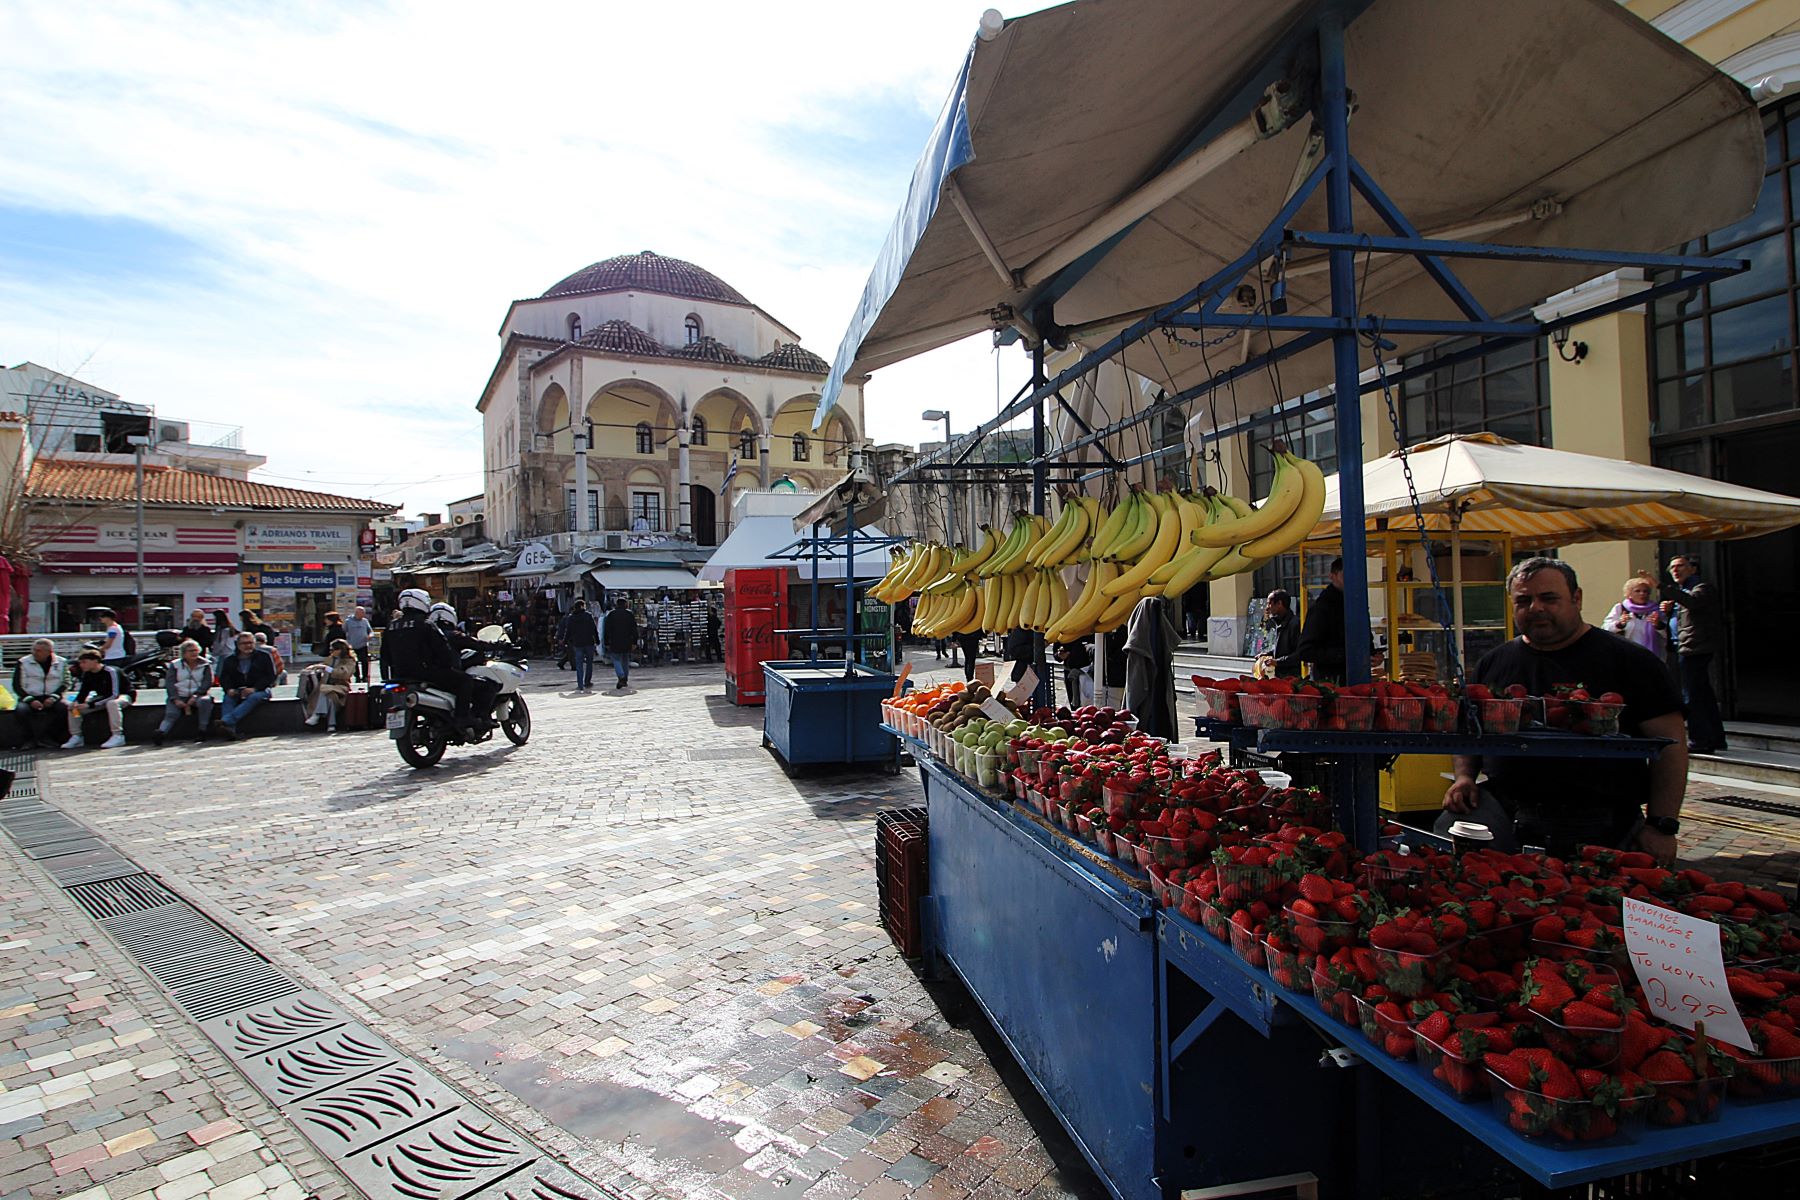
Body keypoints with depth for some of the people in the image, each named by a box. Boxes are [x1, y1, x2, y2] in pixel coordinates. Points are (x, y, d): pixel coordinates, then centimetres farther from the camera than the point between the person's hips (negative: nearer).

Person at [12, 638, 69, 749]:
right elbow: (17, 686, 1)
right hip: (29, 698, 0)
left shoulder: (61, 662, 4)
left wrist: (53, 697, -10)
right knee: (21, 710, -33)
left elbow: (65, 683, 7)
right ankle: (28, 740, -12)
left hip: (51, 698, 1)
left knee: (65, 708, -29)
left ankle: (46, 738, -15)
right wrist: (30, 700, -14)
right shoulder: (23, 662, 1)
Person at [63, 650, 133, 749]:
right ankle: (76, 737, 3)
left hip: (123, 696, -8)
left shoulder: (110, 672, -26)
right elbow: (83, 692, 4)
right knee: (72, 706, -2)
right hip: (103, 698, 8)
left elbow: (114, 695, -31)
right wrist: (76, 702, -19)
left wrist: (90, 705, -34)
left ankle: (118, 736, -35)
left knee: (112, 703, -41)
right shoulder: (87, 674, -3)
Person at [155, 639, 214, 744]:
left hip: (198, 695, -2)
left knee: (205, 700, -33)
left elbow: (207, 682, 0)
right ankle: (161, 732, -47)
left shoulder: (205, 664, 10)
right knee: (171, 713, -23)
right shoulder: (175, 665, 11)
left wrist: (195, 696, -16)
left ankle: (202, 731, -29)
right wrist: (176, 699, -13)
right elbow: (169, 683, 2)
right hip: (180, 697, 2)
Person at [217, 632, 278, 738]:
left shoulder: (264, 656, 4)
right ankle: (230, 729, -47)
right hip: (237, 691, 3)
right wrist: (229, 689, -12)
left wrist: (254, 689, -17)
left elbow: (271, 676, -3)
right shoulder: (230, 659, 15)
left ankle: (226, 720, -50)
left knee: (254, 697, -36)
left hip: (259, 690, -3)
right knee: (227, 699, -29)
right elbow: (223, 677, 12)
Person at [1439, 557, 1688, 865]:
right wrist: (1464, 777, 3)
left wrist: (1662, 826, -6)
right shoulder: (1493, 663, 14)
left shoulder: (1629, 660, 5)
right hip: (1503, 810, 2)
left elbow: (1670, 741, 1)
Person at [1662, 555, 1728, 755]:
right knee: (1704, 694, 15)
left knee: (1692, 695, -11)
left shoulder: (1703, 588, -8)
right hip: (1689, 649, 10)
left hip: (1695, 648, -10)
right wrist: (1669, 610, 6)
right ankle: (1716, 739, 23)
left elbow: (1692, 602, -31)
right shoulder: (1684, 591, 22)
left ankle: (1700, 741, -10)